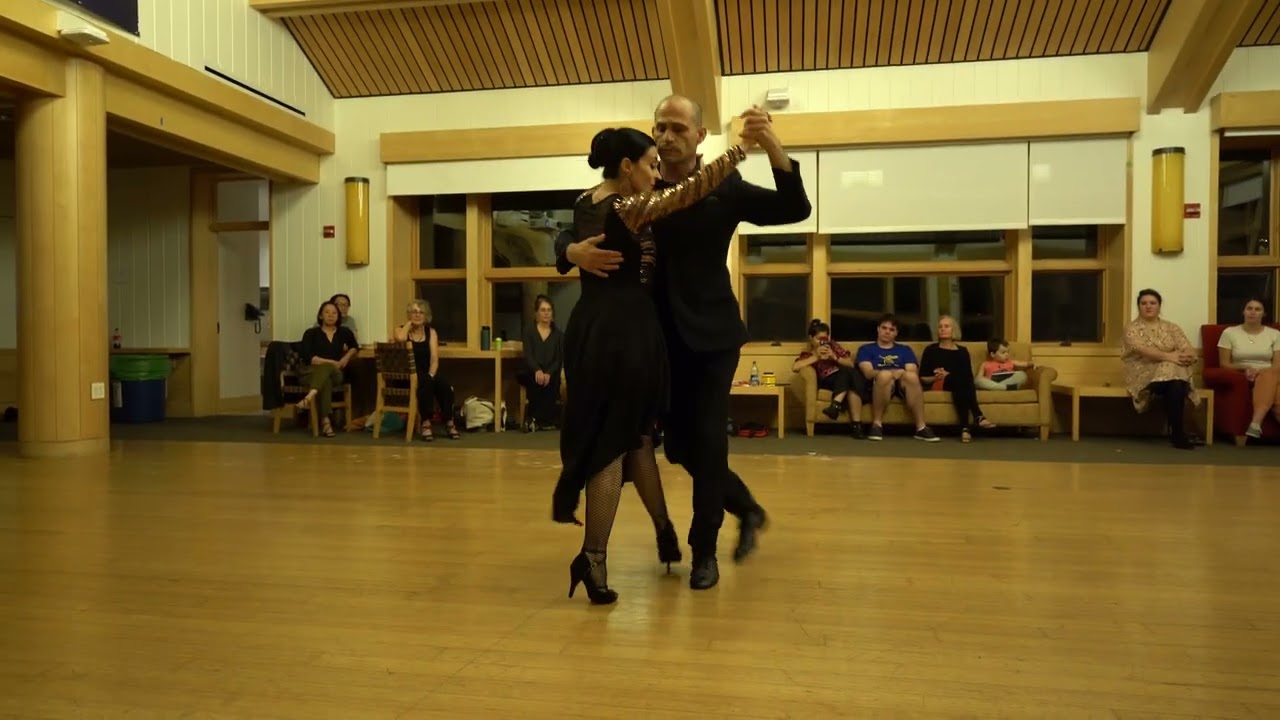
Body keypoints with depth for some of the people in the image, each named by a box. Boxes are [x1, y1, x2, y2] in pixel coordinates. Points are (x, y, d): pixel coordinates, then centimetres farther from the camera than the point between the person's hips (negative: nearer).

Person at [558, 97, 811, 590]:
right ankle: (747, 509, 33)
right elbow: (568, 240, 2)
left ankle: (703, 552, 14)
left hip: (712, 335, -3)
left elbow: (795, 209, -11)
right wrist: (575, 251, -23)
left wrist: (772, 147, -26)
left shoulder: (724, 189, -2)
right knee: (679, 444, 9)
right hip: (663, 337, 3)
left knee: (707, 440, -3)